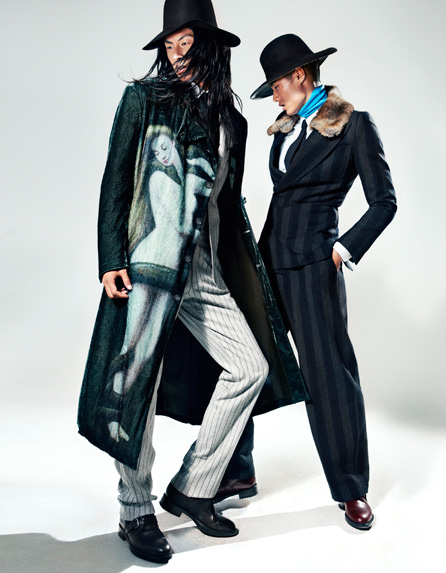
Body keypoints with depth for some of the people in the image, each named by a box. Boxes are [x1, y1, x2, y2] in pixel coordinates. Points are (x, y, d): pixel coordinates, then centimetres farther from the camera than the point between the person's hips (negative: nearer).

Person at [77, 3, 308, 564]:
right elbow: (115, 183, -1)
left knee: (251, 367, 2)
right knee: (137, 384, -2)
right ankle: (136, 512, 14)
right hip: (148, 264, -5)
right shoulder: (143, 98, 3)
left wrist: (245, 273, 17)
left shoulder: (230, 121, 15)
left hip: (206, 274, 5)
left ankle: (191, 488, 14)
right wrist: (111, 260, -11)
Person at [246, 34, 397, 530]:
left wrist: (344, 250, -10)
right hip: (271, 263, 7)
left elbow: (384, 202, -4)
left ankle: (351, 490, 17)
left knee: (329, 373, -1)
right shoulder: (285, 129, 15)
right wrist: (263, 254, 17)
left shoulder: (354, 126, -5)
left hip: (313, 266, -7)